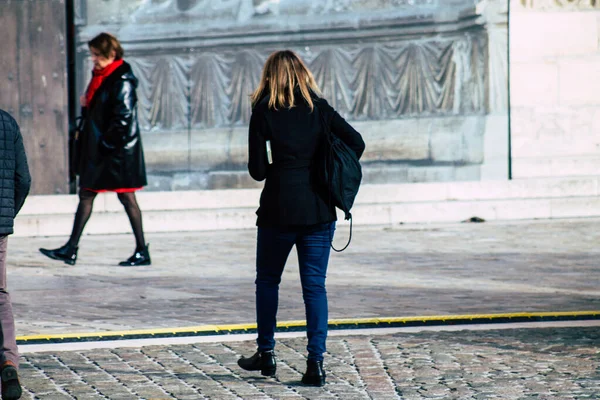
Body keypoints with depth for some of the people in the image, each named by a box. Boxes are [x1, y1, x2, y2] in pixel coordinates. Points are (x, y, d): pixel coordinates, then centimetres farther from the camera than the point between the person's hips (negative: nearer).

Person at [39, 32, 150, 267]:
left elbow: (123, 117, -20)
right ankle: (71, 249, 9)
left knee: (126, 197, -2)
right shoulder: (100, 77, 13)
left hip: (118, 150, -10)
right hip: (96, 149, 10)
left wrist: (108, 143, -18)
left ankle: (142, 251, 6)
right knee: (86, 194, 8)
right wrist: (86, 106, 1)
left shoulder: (122, 81, -15)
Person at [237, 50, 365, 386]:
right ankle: (316, 362, -4)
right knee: (315, 286, 3)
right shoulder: (319, 108, 4)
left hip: (279, 208, -2)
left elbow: (257, 169, -4)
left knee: (268, 281, 16)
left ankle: (266, 354, 22)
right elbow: (356, 143, -3)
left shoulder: (263, 112, -2)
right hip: (319, 209, 2)